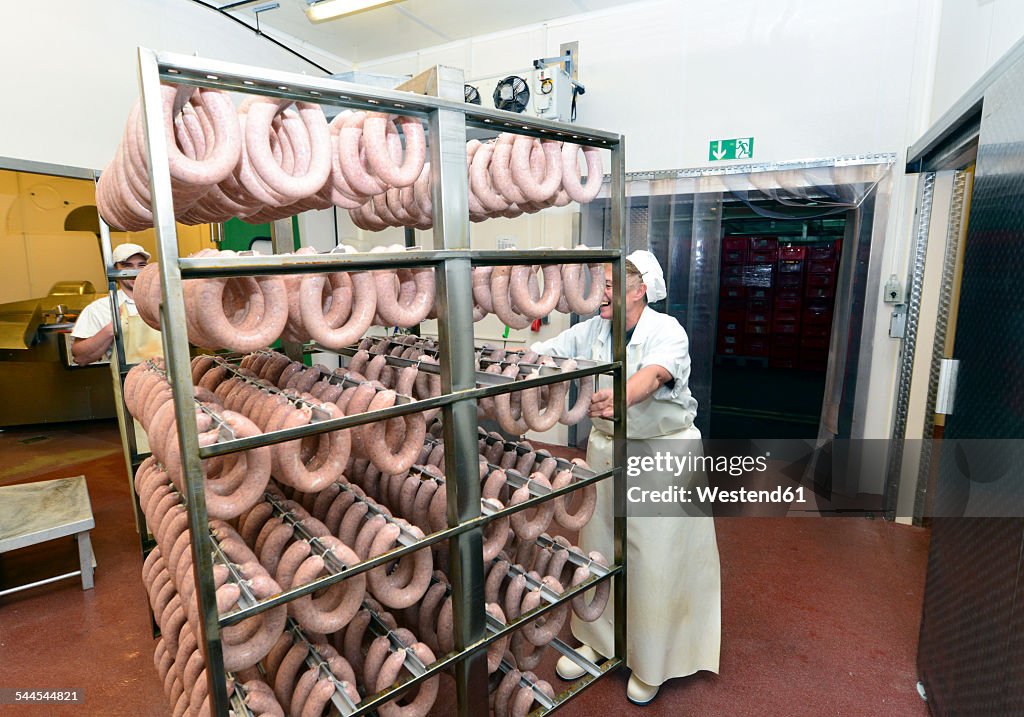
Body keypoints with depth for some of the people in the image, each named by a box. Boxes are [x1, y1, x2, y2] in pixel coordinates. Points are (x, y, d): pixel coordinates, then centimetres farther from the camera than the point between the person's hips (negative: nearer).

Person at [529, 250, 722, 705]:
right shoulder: (590, 331, -2)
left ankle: (650, 663, 28)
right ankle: (597, 640, 37)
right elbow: (538, 353, -9)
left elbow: (653, 374, -38)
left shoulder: (666, 331, -17)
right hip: (607, 449, 5)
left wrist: (620, 398, -59)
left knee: (655, 561, 4)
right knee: (598, 548, 14)